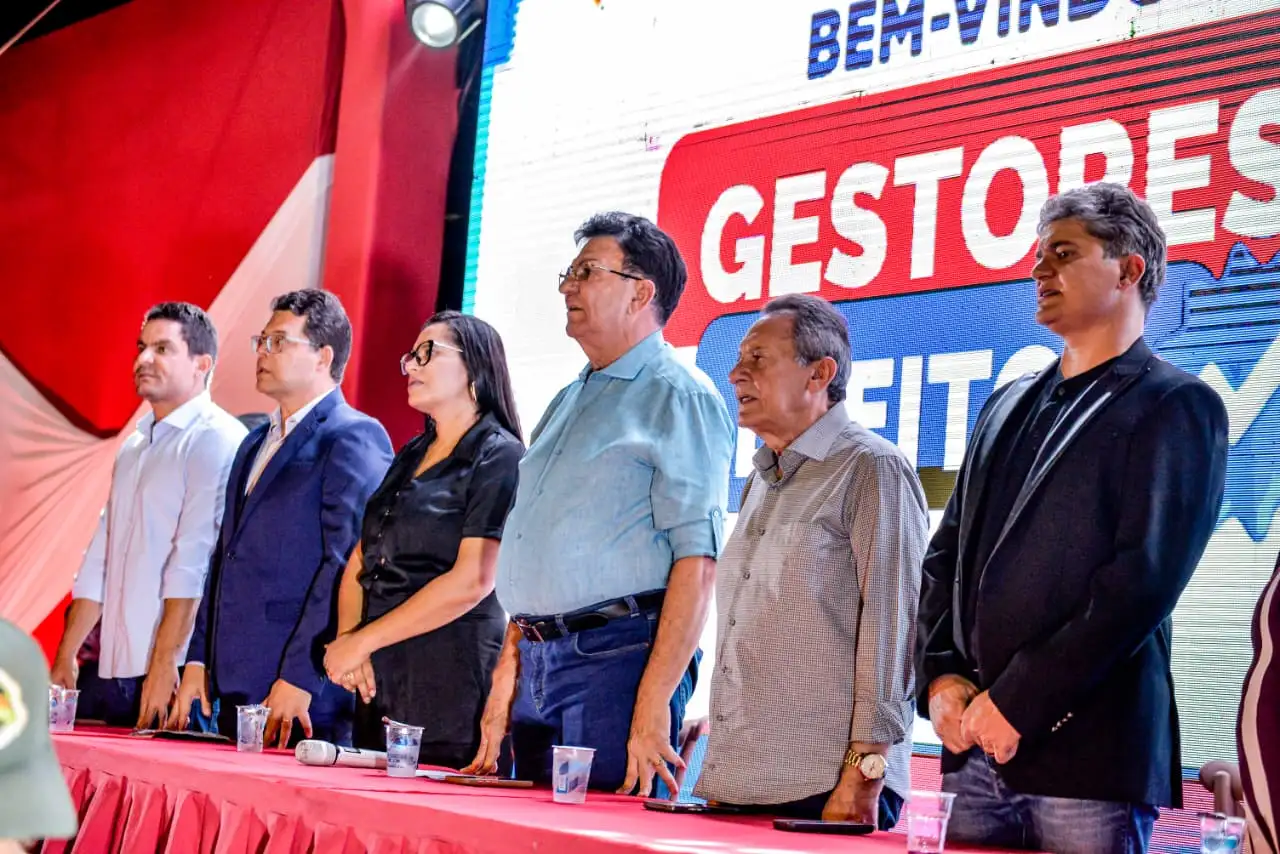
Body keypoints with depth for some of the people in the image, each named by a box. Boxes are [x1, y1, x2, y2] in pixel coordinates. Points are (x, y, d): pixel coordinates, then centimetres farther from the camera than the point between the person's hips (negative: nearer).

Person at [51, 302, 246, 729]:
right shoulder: (134, 447, 18)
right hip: (108, 670, 8)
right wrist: (65, 659, 14)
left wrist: (163, 666, -20)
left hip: (174, 675, -7)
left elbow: (194, 564, -16)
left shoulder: (216, 441, -9)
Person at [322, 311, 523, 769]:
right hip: (378, 679, 7)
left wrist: (364, 640, -12)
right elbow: (361, 560, 17)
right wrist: (346, 638, -3)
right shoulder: (411, 456, 18)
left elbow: (472, 582, -15)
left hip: (450, 683, -7)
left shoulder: (498, 457, -6)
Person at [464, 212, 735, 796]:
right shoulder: (569, 402, 20)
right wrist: (505, 680, 16)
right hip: (537, 663, 8)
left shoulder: (678, 398, -6)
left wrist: (653, 706, -21)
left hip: (619, 657, -8)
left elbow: (697, 563, -15)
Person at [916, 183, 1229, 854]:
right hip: (976, 751, 6)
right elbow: (946, 555, 17)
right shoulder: (1010, 406, 19)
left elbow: (1144, 578, -12)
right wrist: (940, 677, 0)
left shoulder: (1177, 406, -2)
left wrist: (1017, 701, -14)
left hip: (1087, 754, -6)